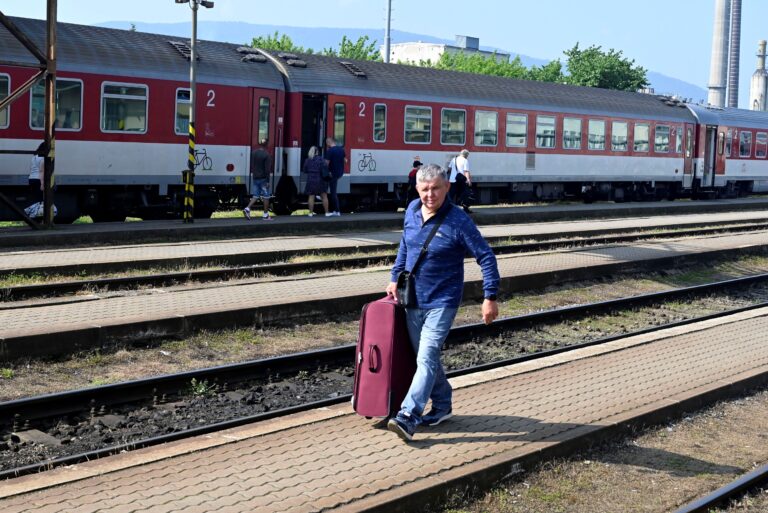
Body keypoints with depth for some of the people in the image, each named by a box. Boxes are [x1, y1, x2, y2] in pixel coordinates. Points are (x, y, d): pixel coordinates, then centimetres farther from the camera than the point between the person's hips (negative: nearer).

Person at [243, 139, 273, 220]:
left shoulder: (253, 153, 5)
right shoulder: (266, 155, -14)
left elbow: (251, 165, 12)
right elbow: (267, 169, -15)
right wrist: (267, 181, -13)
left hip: (255, 177, 6)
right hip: (263, 178, -6)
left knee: (255, 195, 11)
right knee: (265, 196, 4)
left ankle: (247, 209, -7)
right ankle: (265, 215, 8)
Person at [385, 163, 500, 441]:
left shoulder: (458, 221, -16)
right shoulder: (412, 211, 1)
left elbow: (486, 257, -12)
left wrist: (490, 297, -14)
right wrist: (395, 278, 16)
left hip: (442, 301, -6)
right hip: (413, 300, 7)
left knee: (426, 357, -16)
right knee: (425, 357, 16)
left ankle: (408, 417, -21)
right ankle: (442, 405, 34)